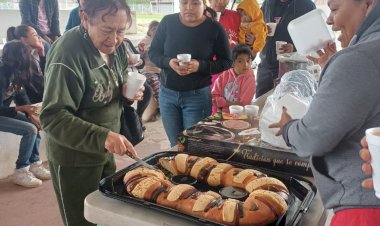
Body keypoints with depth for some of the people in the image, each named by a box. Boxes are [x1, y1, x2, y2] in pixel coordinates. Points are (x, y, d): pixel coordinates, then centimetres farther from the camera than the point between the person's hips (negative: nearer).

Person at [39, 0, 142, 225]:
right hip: (74, 159, -7)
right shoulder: (68, 54, -27)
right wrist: (102, 136, -41)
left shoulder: (115, 46, -3)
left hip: (105, 152, 8)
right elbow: (52, 118, -29)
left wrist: (128, 93, -11)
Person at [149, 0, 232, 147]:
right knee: (175, 146, 14)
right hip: (167, 93, 3)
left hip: (197, 96, -2)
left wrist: (200, 66, -21)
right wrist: (169, 62, -18)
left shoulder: (215, 28, -8)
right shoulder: (168, 22, -2)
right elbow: (153, 52, 4)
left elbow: (226, 62, -4)